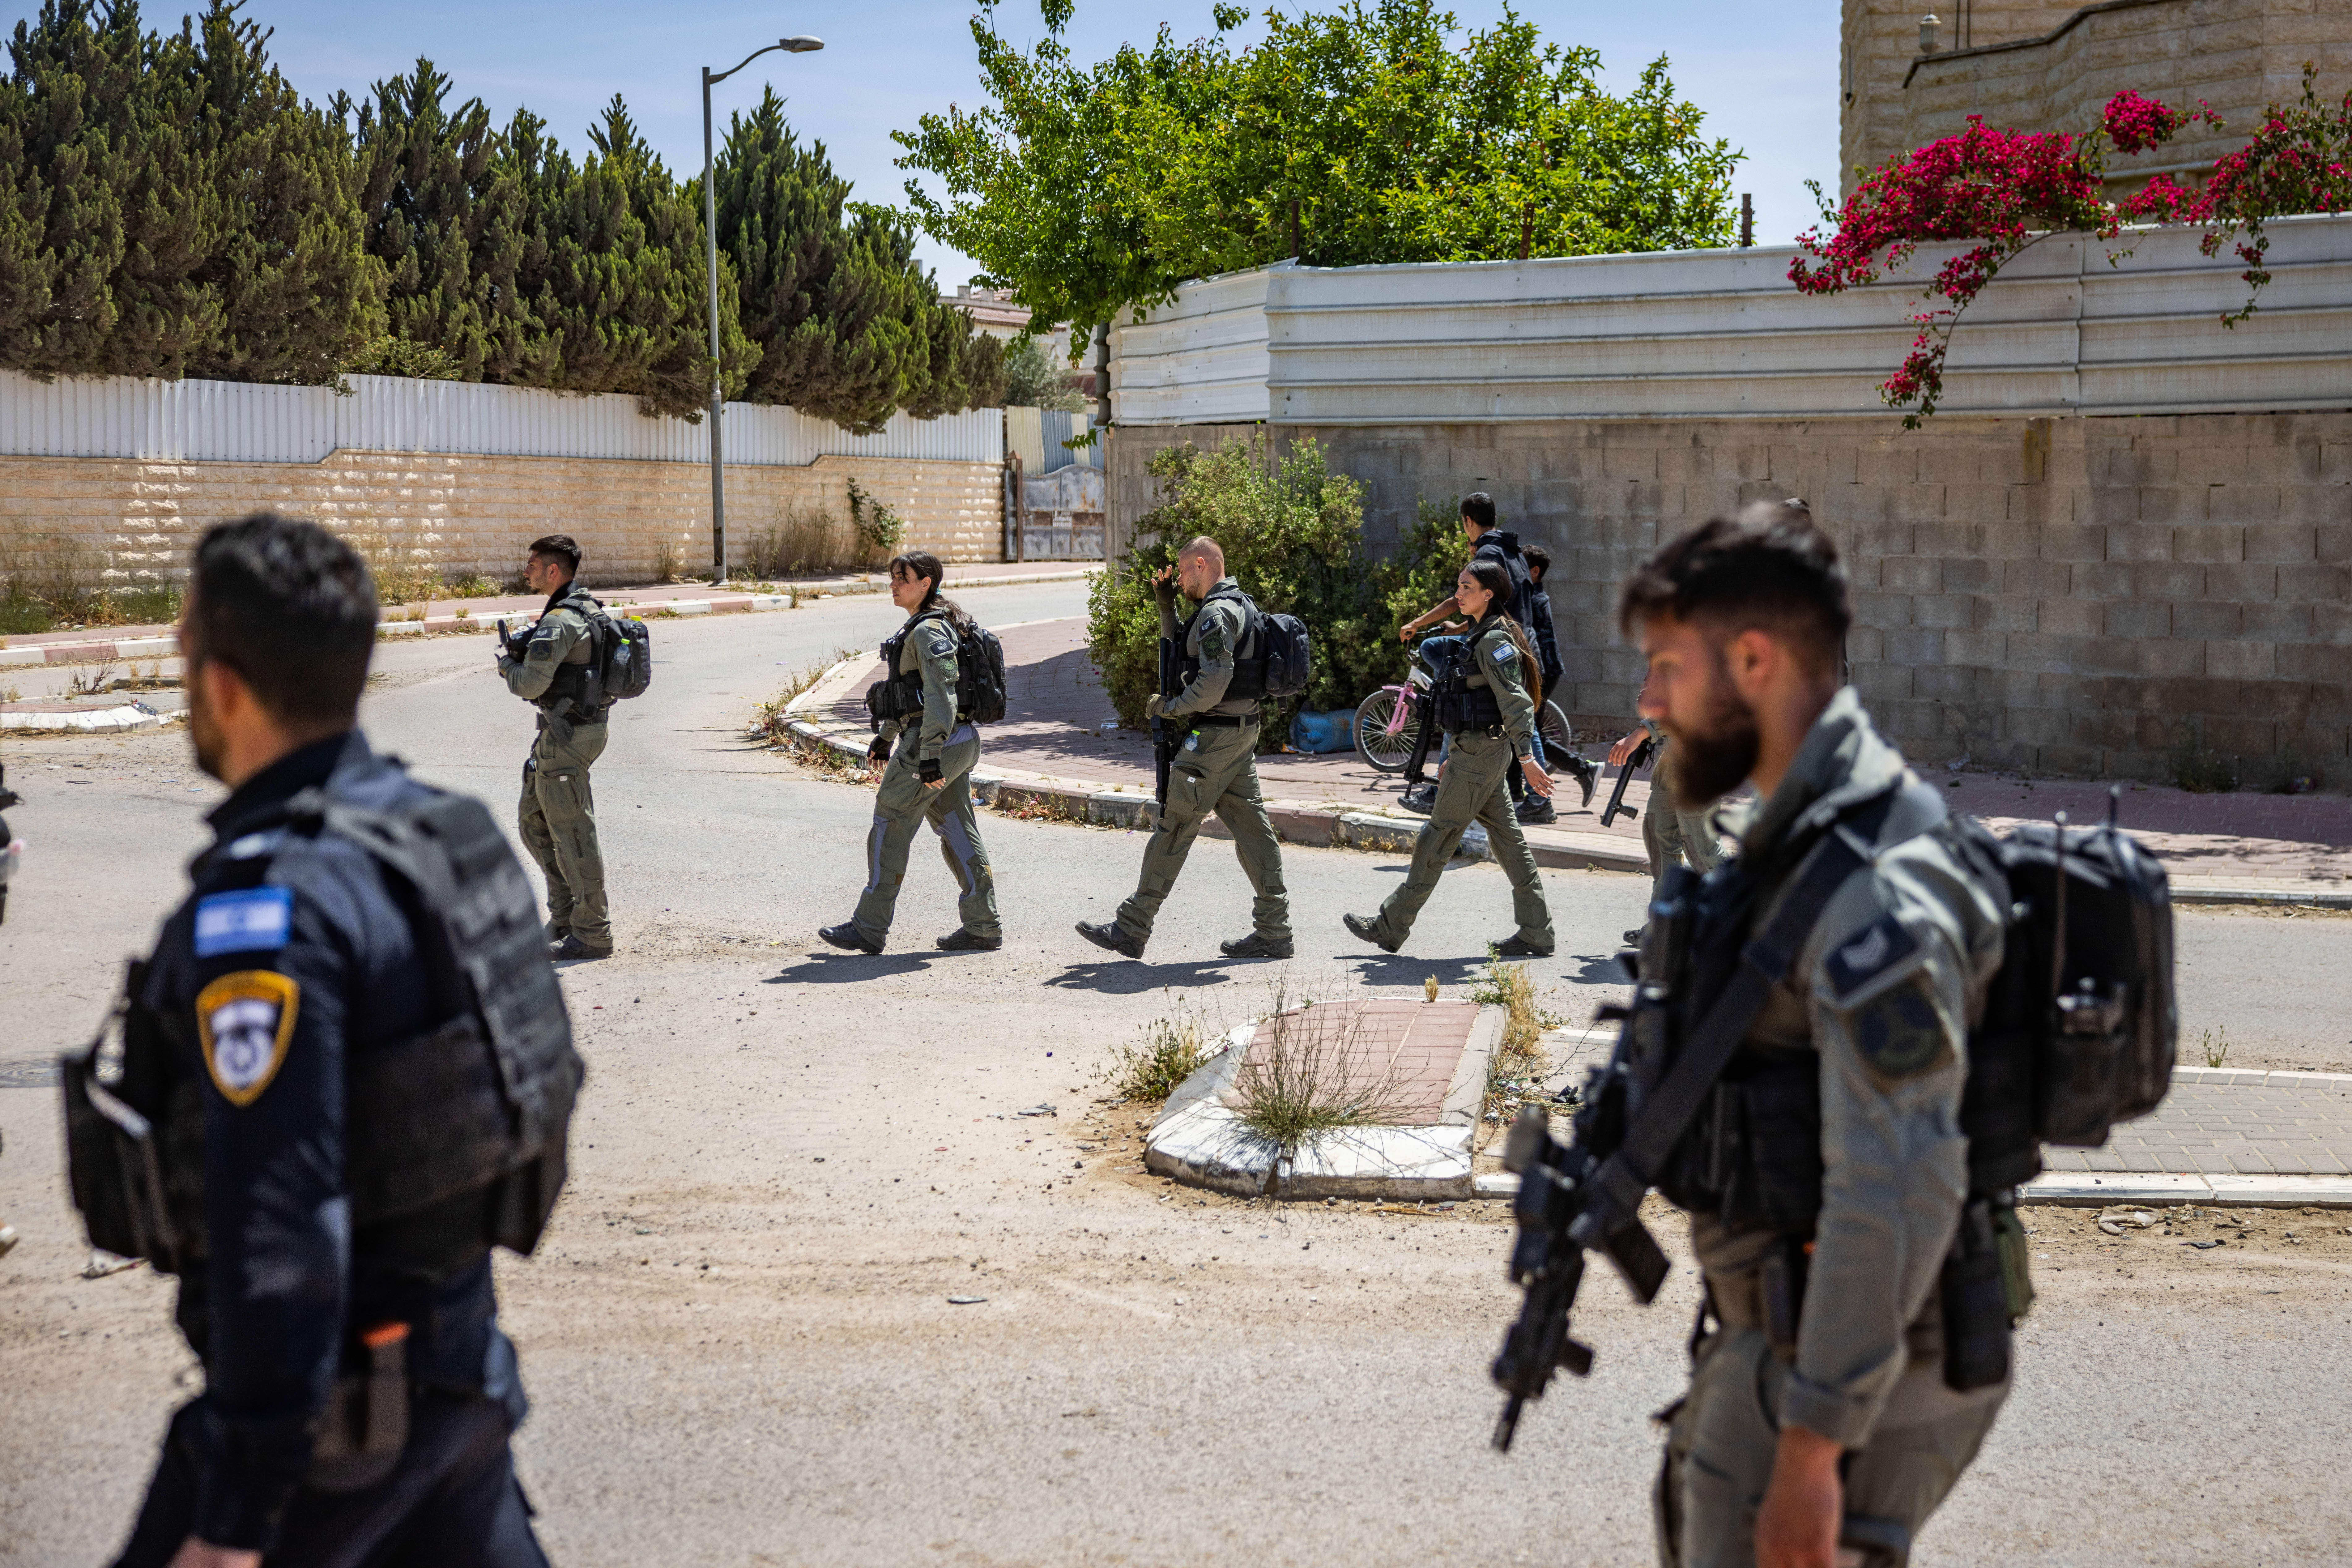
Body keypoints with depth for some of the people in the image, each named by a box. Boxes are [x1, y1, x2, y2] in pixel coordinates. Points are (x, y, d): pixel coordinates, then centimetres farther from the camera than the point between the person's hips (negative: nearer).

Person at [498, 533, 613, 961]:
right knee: (534, 821, 19)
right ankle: (565, 914, 25)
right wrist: (521, 654, 8)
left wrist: (506, 661, -3)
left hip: (567, 736, -10)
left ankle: (592, 934, 3)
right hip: (567, 729, 10)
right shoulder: (587, 610, 12)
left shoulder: (559, 623, -20)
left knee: (572, 834, -4)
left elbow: (531, 685, -23)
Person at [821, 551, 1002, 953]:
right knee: (958, 832, 11)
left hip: (936, 742, -10)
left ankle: (869, 928, 4)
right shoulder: (921, 627, 16)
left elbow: (941, 696, -24)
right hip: (960, 741, 10)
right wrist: (885, 736, 30)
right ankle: (983, 928, 12)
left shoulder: (929, 632, -16)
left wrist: (929, 757, -27)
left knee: (890, 826, -2)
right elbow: (909, 688, 26)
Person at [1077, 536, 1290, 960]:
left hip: (1214, 737, -10)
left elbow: (1214, 681, -26)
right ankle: (1274, 932, 8)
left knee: (1174, 829, -5)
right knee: (1251, 826, 8)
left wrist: (1170, 707, -13)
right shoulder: (1239, 606, 17)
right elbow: (1182, 652, 27)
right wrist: (1166, 605, 16)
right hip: (1241, 733, 10)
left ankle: (1132, 929, 0)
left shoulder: (1217, 613, -16)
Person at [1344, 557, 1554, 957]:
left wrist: (1527, 758, -30)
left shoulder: (1494, 641, -15)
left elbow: (1514, 700, -23)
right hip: (1482, 752, 10)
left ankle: (1391, 926, 6)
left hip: (1480, 753, -10)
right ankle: (1536, 934, 10)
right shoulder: (1483, 636, 16)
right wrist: (1455, 758, 24)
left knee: (1438, 837, -2)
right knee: (1507, 838, 9)